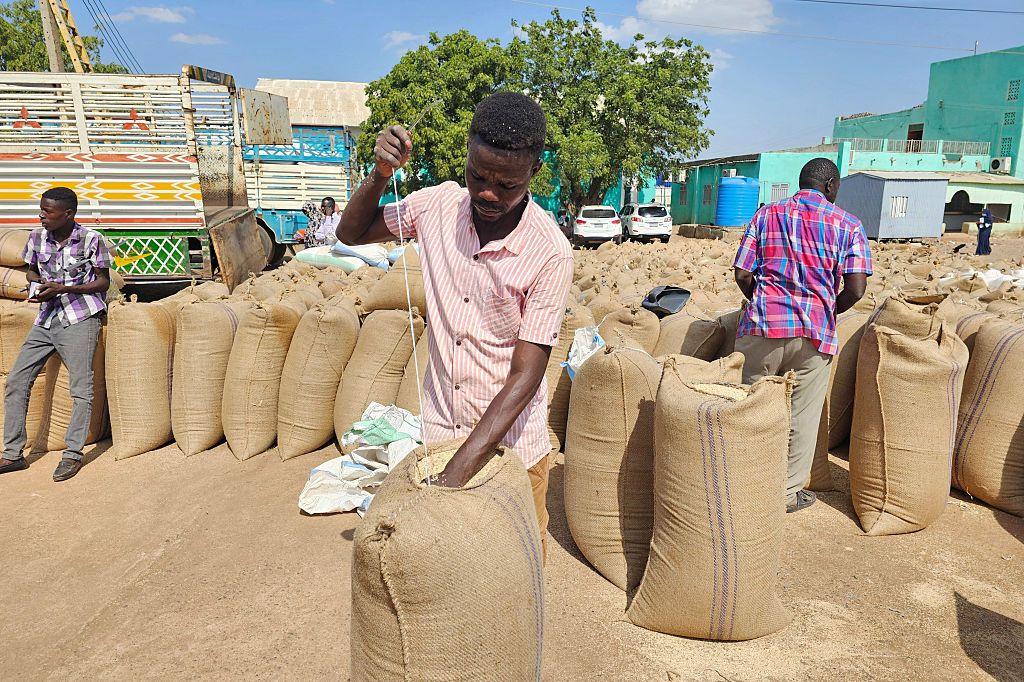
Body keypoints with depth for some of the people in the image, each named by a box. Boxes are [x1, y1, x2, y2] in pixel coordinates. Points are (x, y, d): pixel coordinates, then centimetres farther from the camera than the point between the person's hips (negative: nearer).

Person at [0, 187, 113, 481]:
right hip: (47, 319, 6)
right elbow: (33, 271, 20)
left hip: (80, 319, -6)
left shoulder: (91, 240, -9)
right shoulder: (37, 237, 5)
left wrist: (64, 288, -16)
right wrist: (36, 287, -3)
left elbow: (103, 282, -4)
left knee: (81, 388, -5)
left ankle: (72, 454, 7)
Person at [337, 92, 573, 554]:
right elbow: (351, 233, 7)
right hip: (438, 429, 3)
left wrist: (457, 473, -29)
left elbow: (525, 376, -22)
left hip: (510, 441, -3)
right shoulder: (439, 205, -8)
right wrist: (381, 173, -13)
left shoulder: (550, 252, -21)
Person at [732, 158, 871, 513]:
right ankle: (789, 492, 24)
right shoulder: (847, 224, 4)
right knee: (803, 417, 13)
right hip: (814, 333, 0)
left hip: (762, 326, 1)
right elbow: (856, 288, -4)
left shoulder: (766, 214, 8)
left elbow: (743, 275, 2)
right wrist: (828, 311, 15)